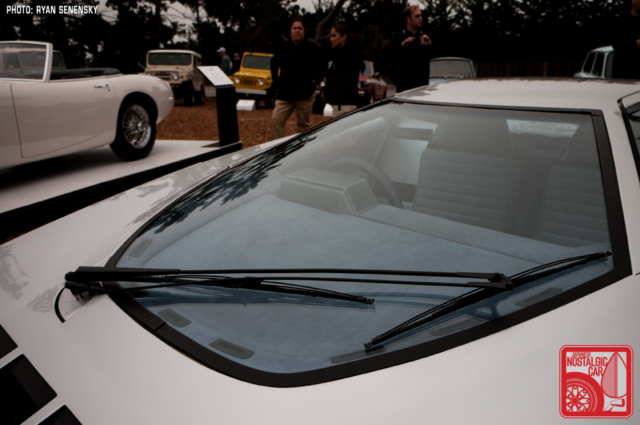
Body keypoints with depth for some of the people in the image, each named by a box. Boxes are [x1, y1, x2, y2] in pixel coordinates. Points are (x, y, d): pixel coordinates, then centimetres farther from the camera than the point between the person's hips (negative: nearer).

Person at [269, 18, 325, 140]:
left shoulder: (312, 48, -1)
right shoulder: (284, 48, 6)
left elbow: (322, 66, 10)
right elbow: (274, 64, 21)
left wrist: (316, 79, -2)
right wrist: (276, 83, 13)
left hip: (305, 94, -2)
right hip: (284, 93, 2)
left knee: (304, 124, 7)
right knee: (276, 120, -7)